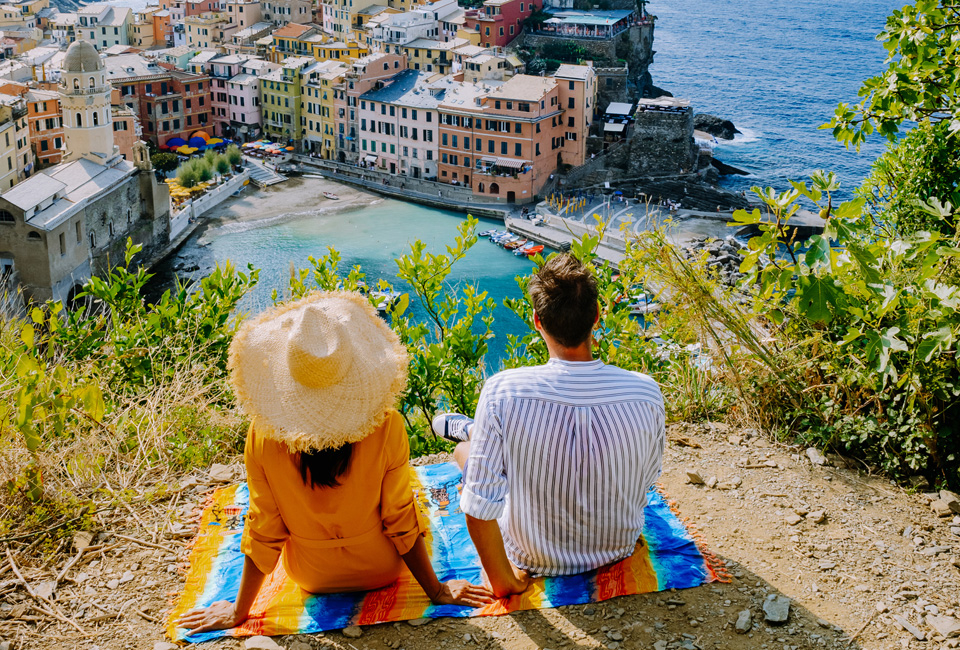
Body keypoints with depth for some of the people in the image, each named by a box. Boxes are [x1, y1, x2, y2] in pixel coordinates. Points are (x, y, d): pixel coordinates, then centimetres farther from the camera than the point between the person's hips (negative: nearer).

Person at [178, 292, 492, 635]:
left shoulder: (264, 434, -26)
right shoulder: (385, 427, -29)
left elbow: (262, 531, -15)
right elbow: (401, 522, -18)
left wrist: (239, 610, 1)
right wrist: (436, 590, -2)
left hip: (310, 578, 1)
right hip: (382, 570, 0)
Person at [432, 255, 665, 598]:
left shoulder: (503, 392, -31)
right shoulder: (646, 393, -24)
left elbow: (479, 508, -28)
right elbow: (647, 478, -5)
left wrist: (502, 581, -12)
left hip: (533, 558, -3)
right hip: (619, 546, 3)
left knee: (465, 447, 22)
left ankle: (466, 431, 56)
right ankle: (474, 428, 53)